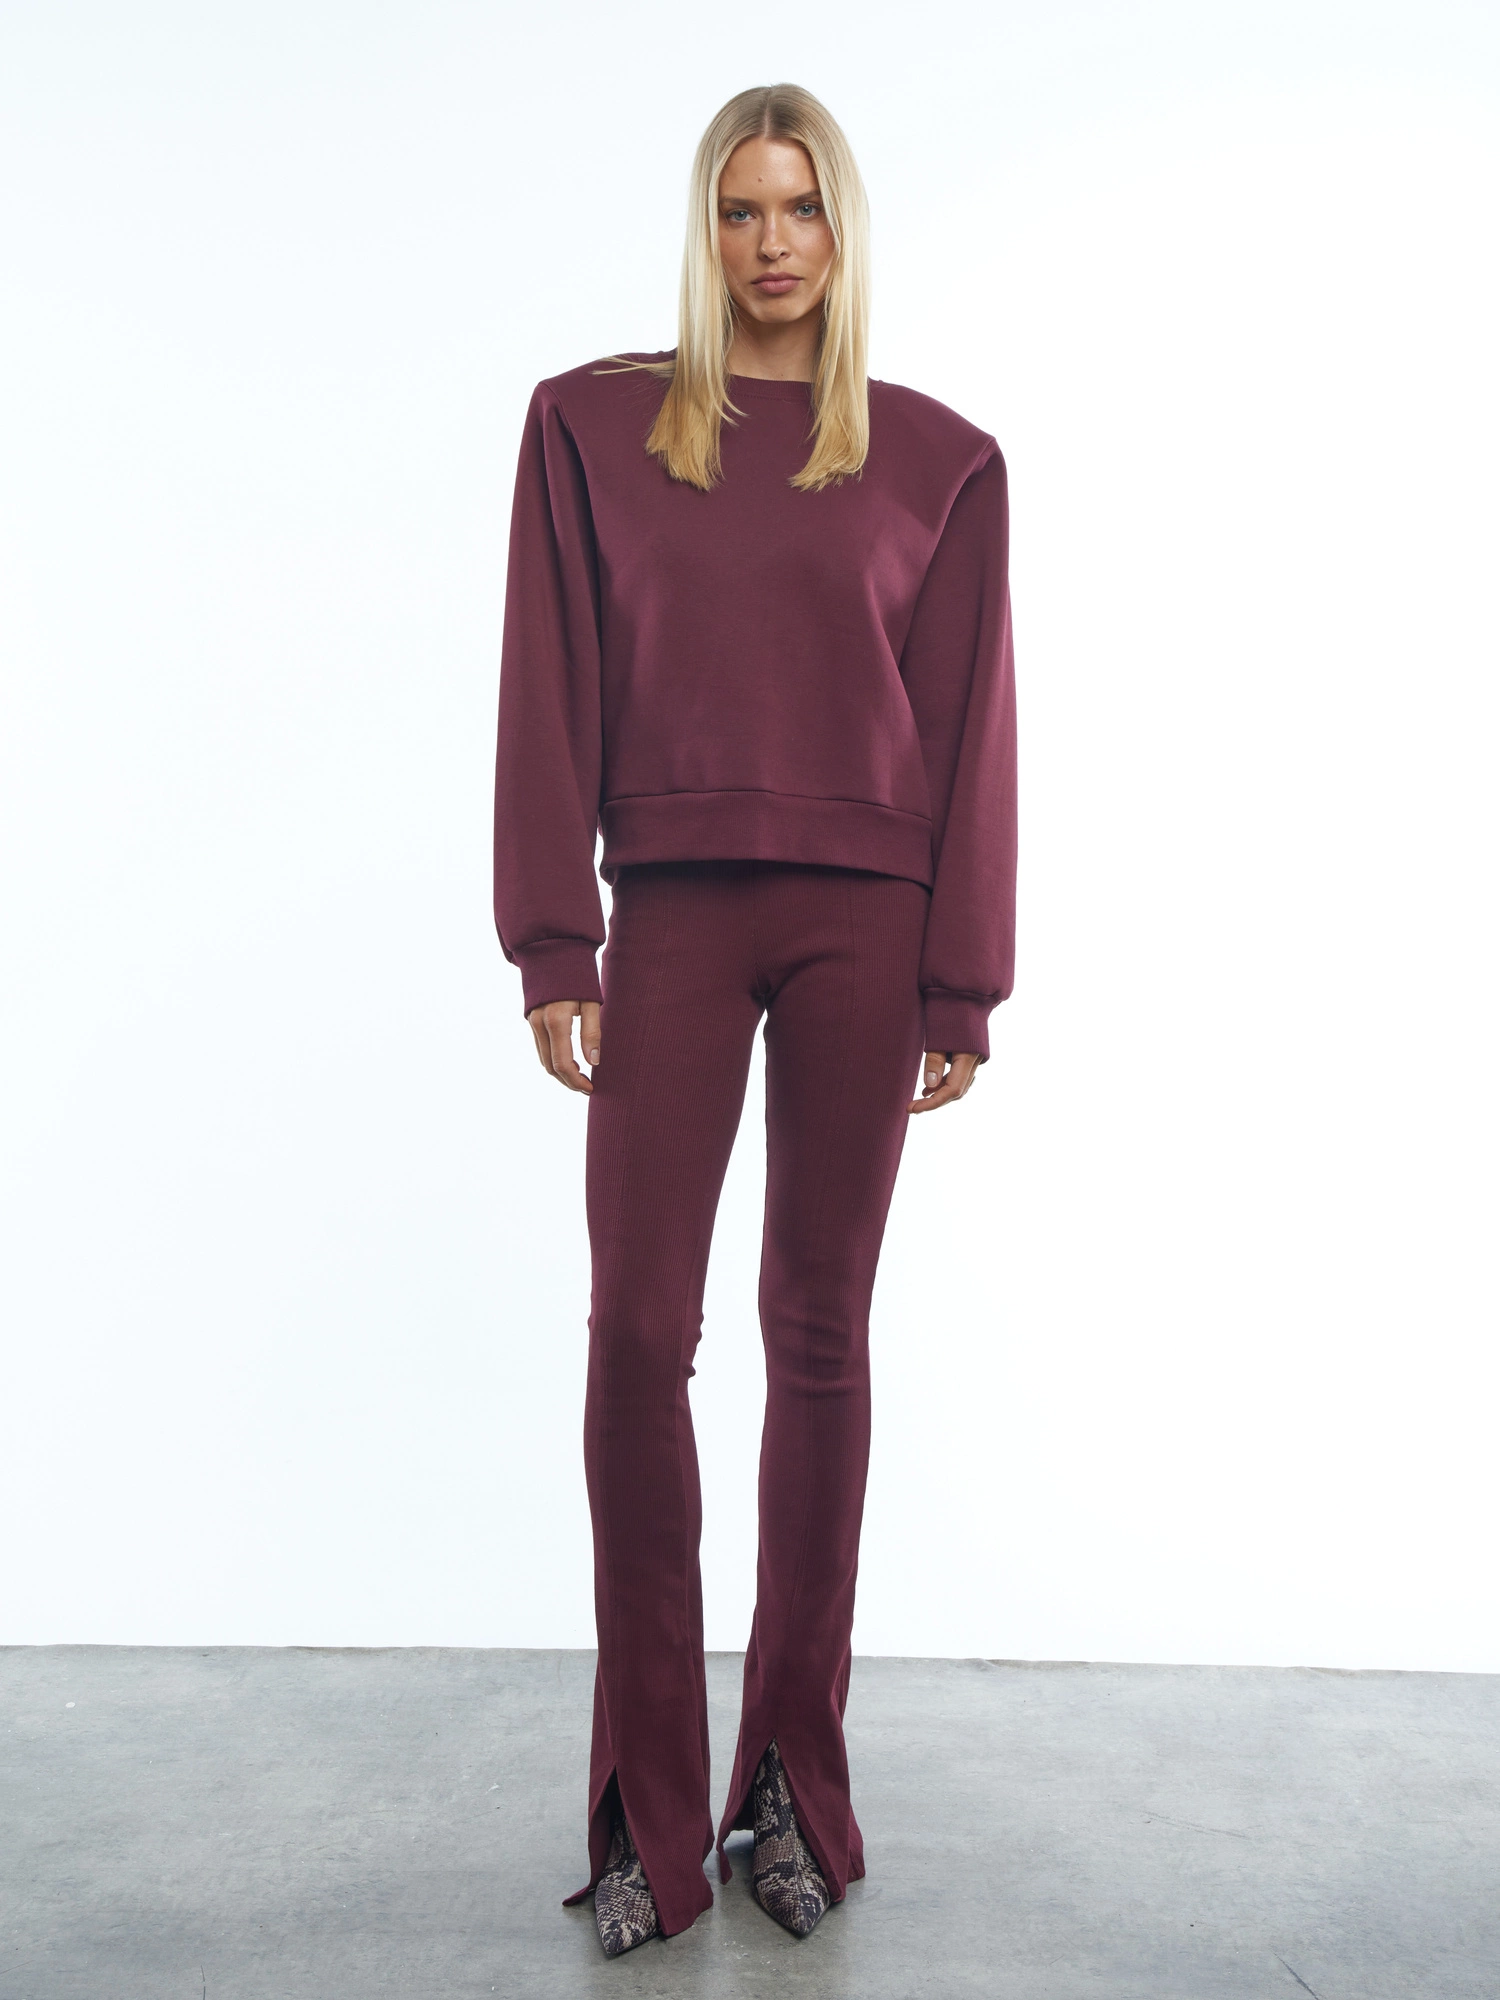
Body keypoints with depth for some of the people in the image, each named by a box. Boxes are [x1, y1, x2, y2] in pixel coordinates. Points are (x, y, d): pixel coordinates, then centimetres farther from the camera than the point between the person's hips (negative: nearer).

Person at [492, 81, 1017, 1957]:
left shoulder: (939, 458, 8)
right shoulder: (591, 424, 9)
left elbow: (972, 730, 6)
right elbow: (550, 697, 4)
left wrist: (964, 984, 1)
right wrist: (552, 944, -4)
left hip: (864, 921, 1)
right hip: (672, 913, 0)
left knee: (821, 1331, 5)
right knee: (638, 1326, -6)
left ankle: (794, 1779, 20)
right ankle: (647, 1808, 10)